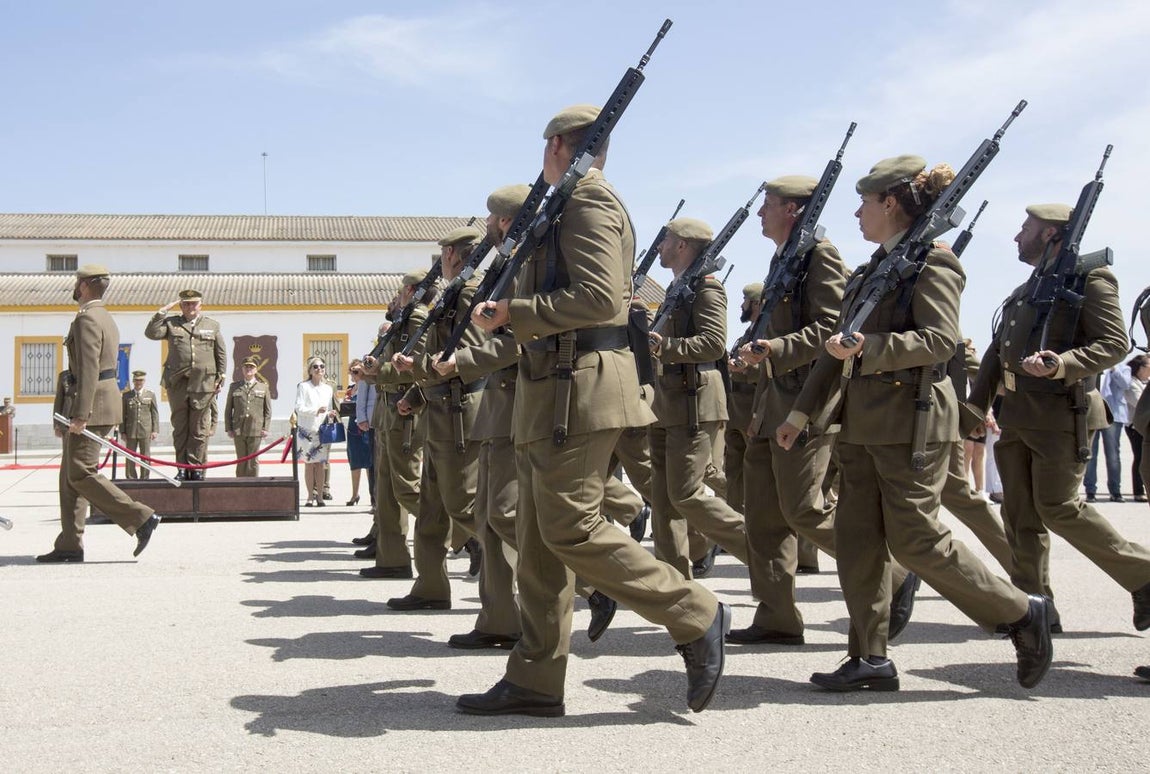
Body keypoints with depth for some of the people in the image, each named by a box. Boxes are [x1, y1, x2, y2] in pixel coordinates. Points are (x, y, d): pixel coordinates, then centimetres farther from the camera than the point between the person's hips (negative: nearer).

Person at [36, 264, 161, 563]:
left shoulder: (87, 319, -12)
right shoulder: (106, 319, 20)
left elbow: (88, 370, -20)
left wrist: (80, 415, -24)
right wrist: (65, 414, 25)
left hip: (90, 405, -10)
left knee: (81, 475, -9)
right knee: (70, 475, 10)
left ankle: (142, 519, -12)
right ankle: (69, 545, 11)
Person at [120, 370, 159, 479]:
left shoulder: (150, 395, 8)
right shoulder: (126, 396, 7)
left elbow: (155, 413, 7)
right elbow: (123, 415, 7)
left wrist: (155, 430, 0)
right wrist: (122, 431, 1)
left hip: (146, 431, 0)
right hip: (131, 432, 0)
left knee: (146, 456, 3)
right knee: (130, 457, 2)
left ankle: (144, 478, 9)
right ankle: (131, 478, 9)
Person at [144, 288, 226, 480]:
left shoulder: (212, 326, 12)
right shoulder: (171, 323, 11)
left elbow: (222, 354, 12)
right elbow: (151, 333, -3)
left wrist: (220, 378, 6)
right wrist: (163, 312, -4)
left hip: (203, 383, 0)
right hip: (177, 383, 0)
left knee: (199, 428, 1)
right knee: (180, 427, 3)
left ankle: (196, 467, 6)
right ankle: (183, 467, 9)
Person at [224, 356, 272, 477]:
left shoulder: (263, 387, 9)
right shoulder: (234, 387, 11)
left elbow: (268, 410, 8)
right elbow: (228, 409, 11)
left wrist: (266, 428, -1)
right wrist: (228, 428, 3)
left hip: (256, 430, -1)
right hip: (238, 430, 1)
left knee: (253, 461, 2)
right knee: (241, 461, 3)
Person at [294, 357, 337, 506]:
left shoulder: (328, 388, 12)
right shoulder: (303, 386, -2)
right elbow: (299, 408, -9)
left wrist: (331, 414, -6)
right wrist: (316, 410, -20)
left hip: (322, 430, 3)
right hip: (307, 430, -3)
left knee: (320, 463, 2)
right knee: (309, 463, 0)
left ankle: (320, 496, 5)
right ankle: (310, 496, 5)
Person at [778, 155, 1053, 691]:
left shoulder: (932, 263, -9)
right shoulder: (872, 269, 17)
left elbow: (941, 340, -20)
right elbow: (839, 346, 20)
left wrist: (869, 347, -31)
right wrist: (802, 410, 18)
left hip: (911, 421, -9)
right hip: (862, 421, 9)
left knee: (913, 540, -6)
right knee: (857, 536, 4)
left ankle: (1021, 612, 10)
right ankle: (871, 659, 10)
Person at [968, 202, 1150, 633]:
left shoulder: (1090, 279, -5)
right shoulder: (1025, 291, 20)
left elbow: (1115, 343, -15)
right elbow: (997, 351, 19)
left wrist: (1061, 364, -29)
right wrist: (976, 403, 10)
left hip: (1061, 414, -8)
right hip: (1017, 415, 8)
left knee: (1058, 508, -8)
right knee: (1020, 513, 6)